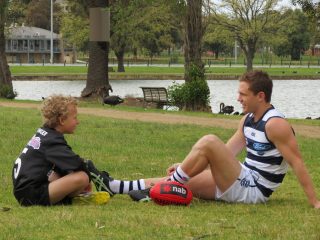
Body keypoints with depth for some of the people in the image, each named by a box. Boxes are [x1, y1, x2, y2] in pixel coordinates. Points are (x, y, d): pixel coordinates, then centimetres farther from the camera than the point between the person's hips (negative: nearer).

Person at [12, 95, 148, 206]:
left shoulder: (44, 133, 14)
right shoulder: (51, 141, -15)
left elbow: (71, 163, 20)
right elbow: (80, 165, -21)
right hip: (31, 196, -10)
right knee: (81, 177, -26)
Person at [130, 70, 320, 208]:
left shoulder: (275, 124, -16)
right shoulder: (248, 119, 12)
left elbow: (297, 162, -18)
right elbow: (225, 153, 18)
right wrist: (187, 166, 13)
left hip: (252, 191, -9)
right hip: (243, 180, 9)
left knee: (209, 142, -21)